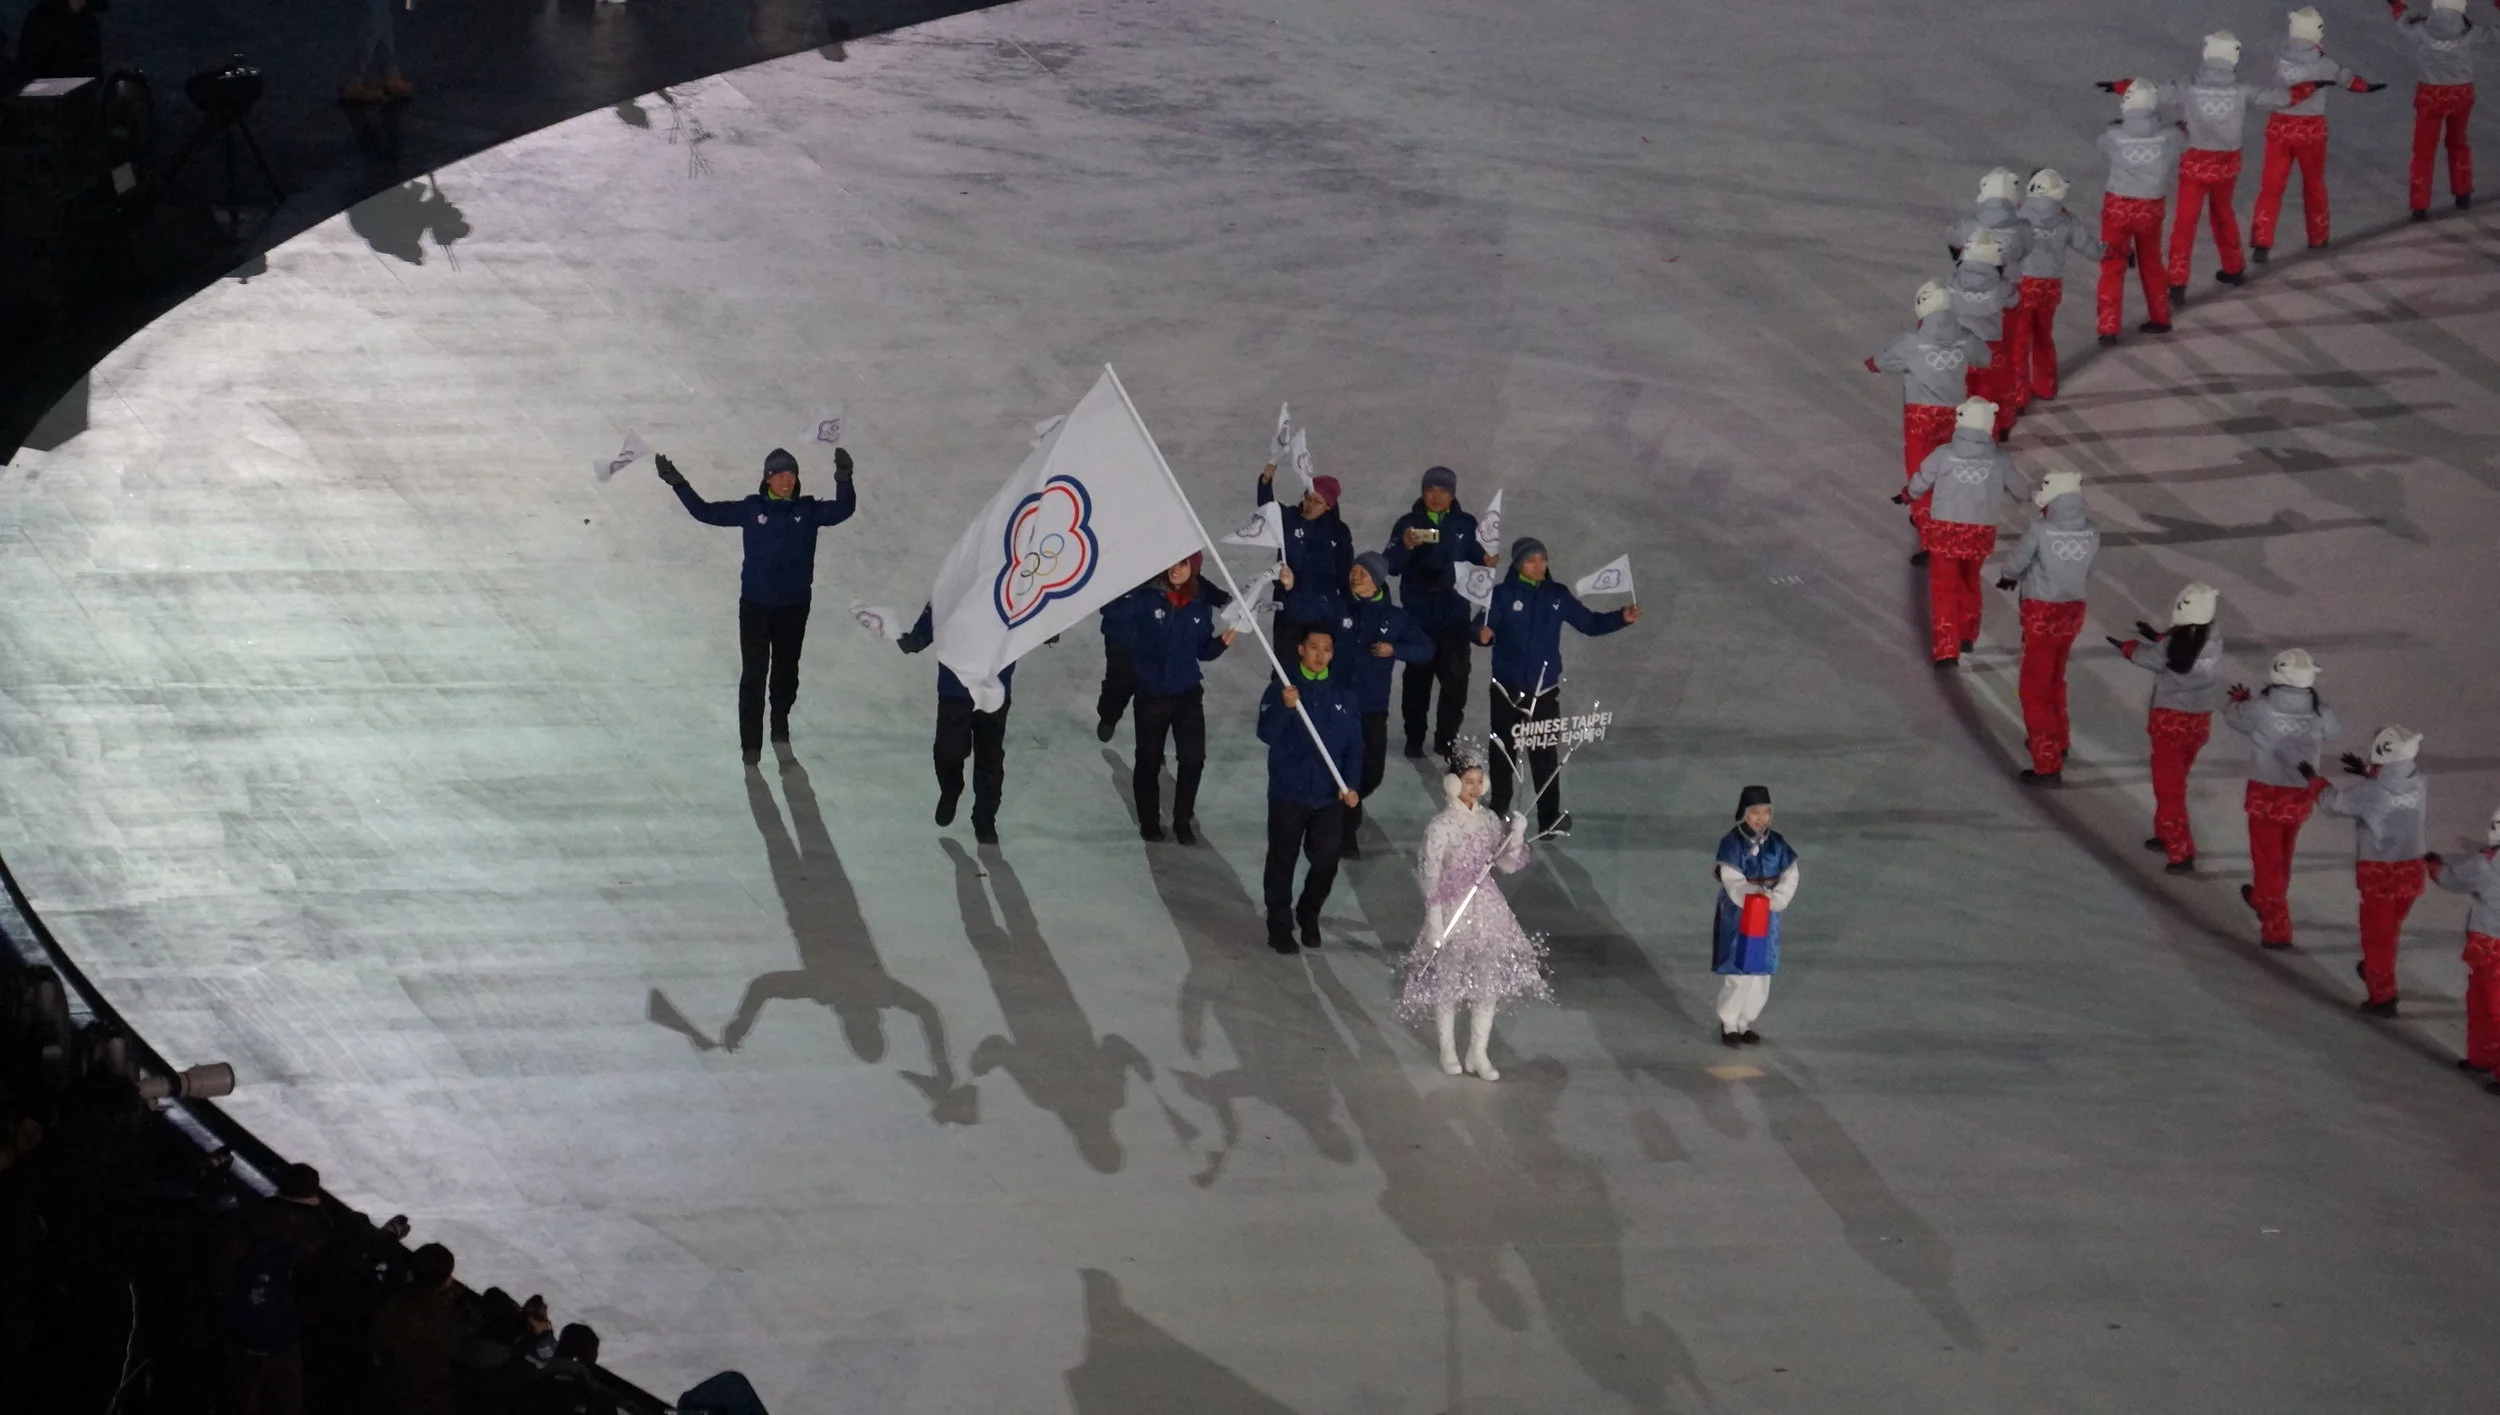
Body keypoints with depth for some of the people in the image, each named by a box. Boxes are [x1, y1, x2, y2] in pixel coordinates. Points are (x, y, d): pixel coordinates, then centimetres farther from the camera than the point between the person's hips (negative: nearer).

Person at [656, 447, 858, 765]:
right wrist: (678, 485, -11)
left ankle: (781, 723, 41)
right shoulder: (751, 509, -6)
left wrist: (843, 481, -34)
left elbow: (842, 511, -16)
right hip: (756, 605, -2)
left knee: (786, 670, 18)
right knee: (753, 674, -4)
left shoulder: (808, 511, -4)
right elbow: (706, 512, -3)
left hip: (794, 606, 2)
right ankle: (751, 743, 1)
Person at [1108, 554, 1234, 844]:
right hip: (1152, 693, -2)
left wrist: (1223, 642, -10)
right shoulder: (1146, 596, -10)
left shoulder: (1200, 604, 1)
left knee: (1193, 759, -7)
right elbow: (1112, 623, -13)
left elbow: (1203, 651, 7)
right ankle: (1149, 823, 26)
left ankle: (1183, 822, 10)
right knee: (1149, 760, 10)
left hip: (1188, 693, 2)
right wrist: (1139, 643, -13)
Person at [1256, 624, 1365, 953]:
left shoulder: (1344, 691, 3)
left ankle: (1308, 915, 30)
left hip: (1330, 794, 2)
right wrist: (1285, 707, -29)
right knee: (1282, 861, 5)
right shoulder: (1282, 687, -5)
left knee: (1326, 862, 4)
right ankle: (1280, 928, 17)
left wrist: (1351, 785, -4)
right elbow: (1266, 734, -12)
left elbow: (1354, 743, 6)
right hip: (1288, 792, -2)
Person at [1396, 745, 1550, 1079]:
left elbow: (1509, 864, 9)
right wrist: (1435, 922, -17)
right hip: (1453, 910, -5)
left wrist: (1517, 836, -9)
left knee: (1489, 984, 7)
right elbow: (1430, 877, -14)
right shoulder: (1441, 827, -15)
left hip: (1487, 909, 5)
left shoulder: (1489, 820, 2)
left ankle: (1478, 1053, 20)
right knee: (1448, 982, 7)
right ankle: (1448, 1051, 25)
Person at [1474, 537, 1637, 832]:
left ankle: (1550, 817, 5)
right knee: (1503, 751, 10)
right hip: (1508, 689, -1)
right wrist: (1482, 634, -40)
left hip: (1545, 690, 1)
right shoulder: (1503, 595, -8)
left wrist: (1621, 618, -4)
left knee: (1545, 755, 1)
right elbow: (1484, 627, -17)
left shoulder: (1557, 595, 3)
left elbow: (1589, 623, 9)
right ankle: (1497, 810, 23)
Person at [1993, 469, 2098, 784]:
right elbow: (2088, 573, 3)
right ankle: (2058, 741, 45)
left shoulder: (2041, 531, -20)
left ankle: (2048, 765, -1)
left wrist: (2007, 577, 16)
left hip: (2041, 614, -6)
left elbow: (2017, 562, -7)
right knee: (2055, 679, 28)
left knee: (2035, 688, 3)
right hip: (2073, 612, 6)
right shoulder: (2090, 534, -7)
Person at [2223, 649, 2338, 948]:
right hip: (2300, 796, 3)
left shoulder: (2260, 709, -19)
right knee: (2282, 855, 25)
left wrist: (2239, 699, 24)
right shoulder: (2321, 715, -14)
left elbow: (2232, 717, 0)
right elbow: (2333, 730, 9)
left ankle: (2277, 928, 3)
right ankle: (2264, 899, 48)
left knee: (2268, 858, 6)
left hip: (2266, 793, -3)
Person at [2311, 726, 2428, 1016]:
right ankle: (2377, 970, 48)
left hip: (2378, 872, -5)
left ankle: (2383, 997, 11)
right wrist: (2369, 774, 18)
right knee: (2391, 927, 26)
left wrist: (2314, 780, 15)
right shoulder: (2420, 785, -10)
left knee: (2377, 933, 8)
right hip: (2411, 870, 5)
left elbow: (2333, 803, -6)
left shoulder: (2368, 792, -23)